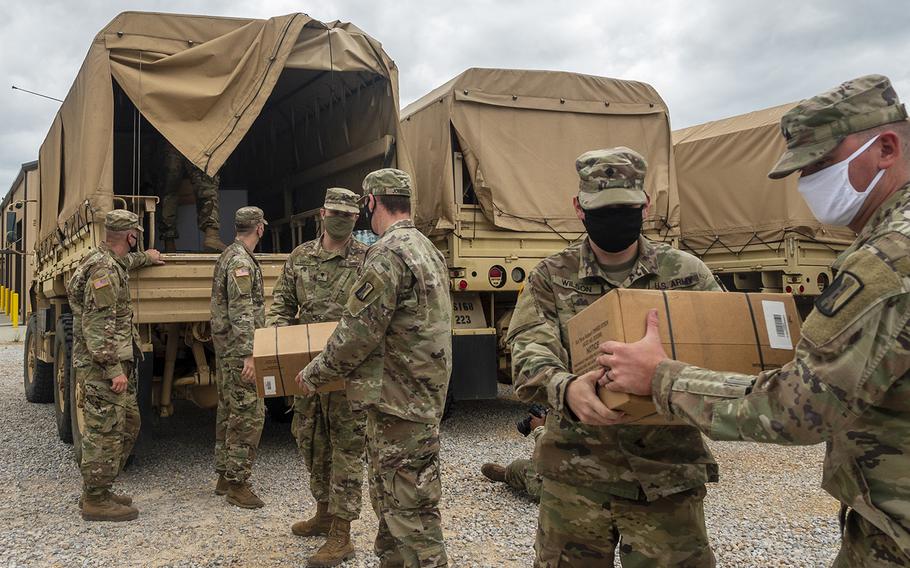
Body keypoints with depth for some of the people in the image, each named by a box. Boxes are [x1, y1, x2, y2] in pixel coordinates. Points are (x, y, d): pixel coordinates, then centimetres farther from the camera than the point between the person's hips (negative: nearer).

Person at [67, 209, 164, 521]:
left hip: (113, 364, 11)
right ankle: (96, 501, 6)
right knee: (105, 432, -3)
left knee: (128, 425, 16)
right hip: (102, 366, -11)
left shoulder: (109, 261, 12)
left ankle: (96, 491, 25)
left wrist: (146, 258, 55)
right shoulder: (104, 270, -18)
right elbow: (98, 325, -23)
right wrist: (114, 368, -24)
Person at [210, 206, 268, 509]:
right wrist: (248, 355, -26)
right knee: (249, 414, -7)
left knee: (229, 411, 15)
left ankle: (225, 475, 24)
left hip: (226, 348, 11)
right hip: (238, 350, -11)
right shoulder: (241, 262, -17)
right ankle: (237, 483, -2)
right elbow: (241, 313, -23)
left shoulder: (229, 256, 15)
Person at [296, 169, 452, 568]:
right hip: (422, 396, 10)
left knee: (410, 509, -3)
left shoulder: (389, 253, -18)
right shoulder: (427, 249, 14)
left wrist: (315, 374, -5)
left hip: (399, 402, -10)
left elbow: (358, 333, -19)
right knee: (389, 499, 20)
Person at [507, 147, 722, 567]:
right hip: (574, 477, 0)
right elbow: (529, 354, -10)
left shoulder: (686, 273, 4)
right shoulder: (552, 277, 2)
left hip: (667, 479, 0)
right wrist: (565, 388, -33)